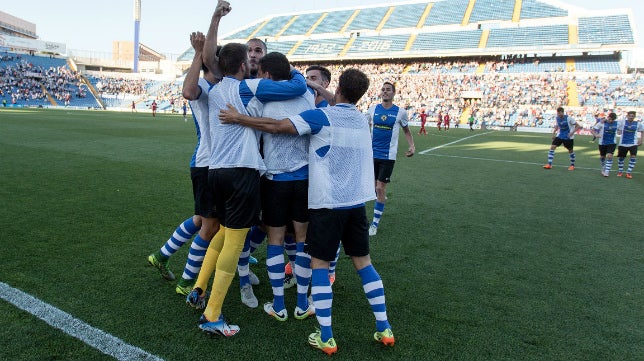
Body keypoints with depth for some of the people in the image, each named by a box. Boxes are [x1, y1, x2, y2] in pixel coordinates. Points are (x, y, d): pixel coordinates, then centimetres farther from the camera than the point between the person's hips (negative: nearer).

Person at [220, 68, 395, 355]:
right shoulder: (362, 120, 10)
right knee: (363, 261, 14)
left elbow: (279, 126, -16)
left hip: (327, 203, -6)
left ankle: (326, 338, 6)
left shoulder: (321, 116, -10)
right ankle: (384, 329, 19)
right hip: (357, 202, 6)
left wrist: (239, 119, -8)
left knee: (319, 264, 4)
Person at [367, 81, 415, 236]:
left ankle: (375, 223, 5)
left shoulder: (400, 112, -2)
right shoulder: (373, 109, 2)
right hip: (372, 153, 3)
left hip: (388, 155, -3)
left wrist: (412, 146, -1)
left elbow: (406, 130, 12)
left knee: (380, 188, -4)